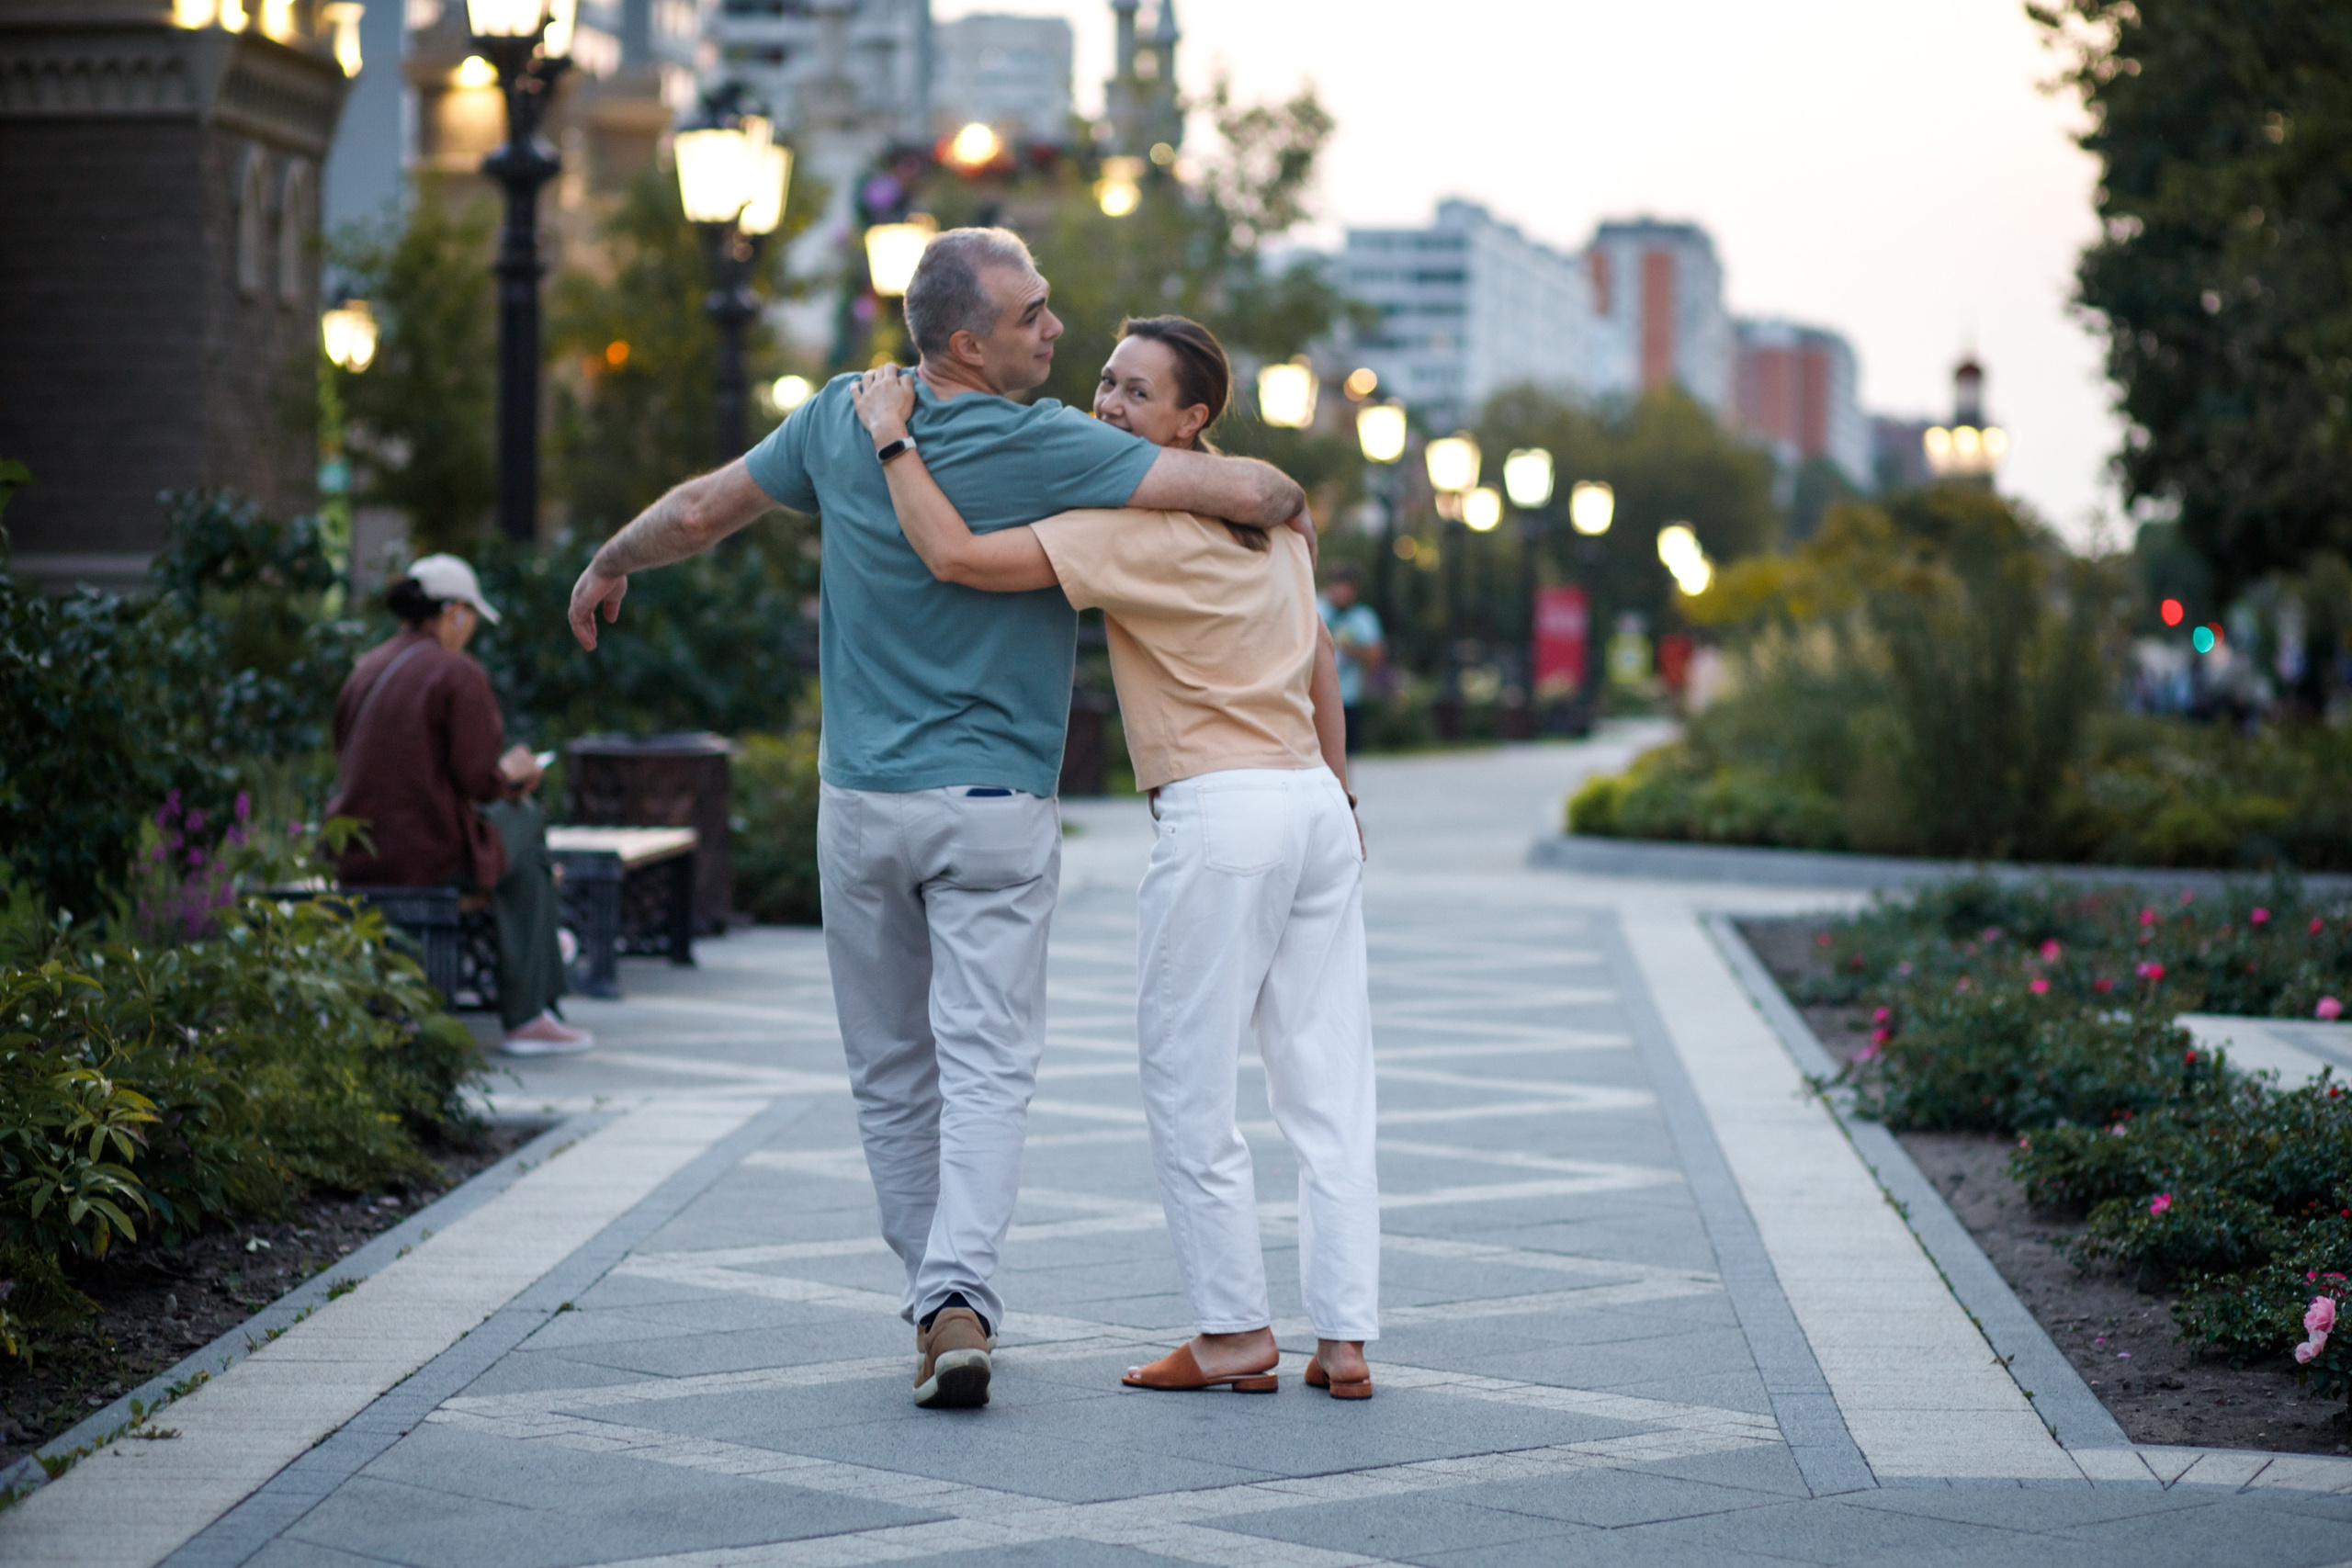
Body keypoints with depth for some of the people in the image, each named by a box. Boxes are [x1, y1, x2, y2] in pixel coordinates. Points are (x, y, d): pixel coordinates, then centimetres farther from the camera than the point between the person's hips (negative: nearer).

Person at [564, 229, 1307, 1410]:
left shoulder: (846, 418, -1)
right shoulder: (1046, 449, -15)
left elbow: (701, 511, 12)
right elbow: (1246, 491, -21)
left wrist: (609, 565, 32)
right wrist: (1285, 502, 4)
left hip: (861, 803, 4)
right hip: (995, 805, -4)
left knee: (892, 1073, 14)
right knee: (987, 1065, -6)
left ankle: (941, 1304, 17)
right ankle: (958, 1294, -23)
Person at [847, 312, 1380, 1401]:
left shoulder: (1137, 528, -12)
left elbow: (958, 556, -20)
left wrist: (893, 439, -9)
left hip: (1221, 814, -8)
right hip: (1314, 802, 8)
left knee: (1189, 1088, 3)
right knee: (1326, 1087, 7)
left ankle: (1235, 1333, 7)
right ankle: (1344, 1339, 7)